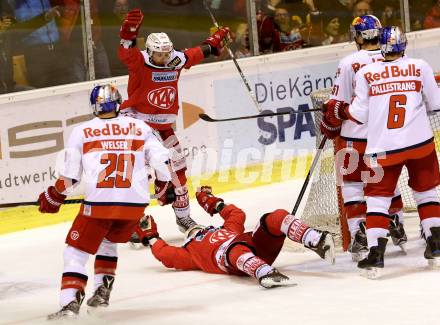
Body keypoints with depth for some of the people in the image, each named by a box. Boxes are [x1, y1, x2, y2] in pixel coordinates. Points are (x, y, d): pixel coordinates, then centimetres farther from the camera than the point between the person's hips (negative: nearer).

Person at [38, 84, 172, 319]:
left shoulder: (81, 132, 4)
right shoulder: (139, 128, 9)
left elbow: (69, 175, 7)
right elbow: (162, 160, 8)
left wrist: (52, 198, 23)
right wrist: (168, 186, 25)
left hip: (98, 203, -3)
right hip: (135, 203, 3)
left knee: (76, 252, 7)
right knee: (107, 242, 30)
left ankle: (70, 302, -10)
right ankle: (102, 292, 23)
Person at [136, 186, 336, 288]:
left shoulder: (228, 230, 47)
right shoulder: (190, 251, 31)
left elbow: (237, 215, 49)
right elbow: (168, 256, 18)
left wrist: (216, 204, 55)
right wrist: (150, 238, 28)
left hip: (258, 247, 5)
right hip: (228, 260, -5)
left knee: (276, 218, -16)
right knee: (234, 248, -43)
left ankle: (317, 242, -36)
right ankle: (265, 274, -72)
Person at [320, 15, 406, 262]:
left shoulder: (350, 63, -13)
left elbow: (338, 104, -9)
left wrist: (329, 130, 7)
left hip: (357, 137, -4)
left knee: (353, 184, 8)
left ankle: (360, 237, -1)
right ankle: (398, 231, 29)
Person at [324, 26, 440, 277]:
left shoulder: (365, 73, 1)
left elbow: (360, 114, 0)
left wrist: (339, 114, 18)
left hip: (382, 148, -1)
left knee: (378, 197, 6)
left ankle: (376, 256, -4)